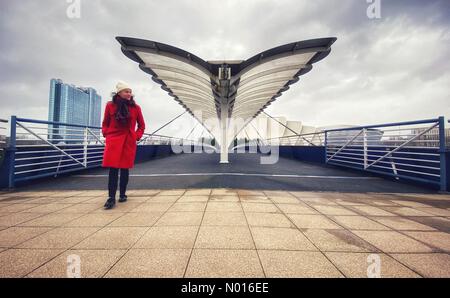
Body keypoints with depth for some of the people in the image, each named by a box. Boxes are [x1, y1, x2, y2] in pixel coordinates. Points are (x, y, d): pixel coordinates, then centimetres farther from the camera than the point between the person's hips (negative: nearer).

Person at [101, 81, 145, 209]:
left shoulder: (135, 107, 4)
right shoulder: (110, 105, 3)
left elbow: (142, 125, 12)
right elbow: (105, 124, 12)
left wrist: (136, 136, 0)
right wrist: (107, 135, -2)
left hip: (129, 142, 1)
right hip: (113, 141, -1)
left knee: (125, 168, 7)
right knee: (113, 169, -5)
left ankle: (122, 194, 21)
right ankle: (111, 198, 1)